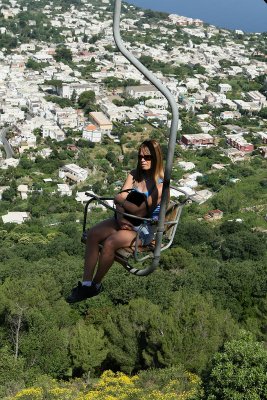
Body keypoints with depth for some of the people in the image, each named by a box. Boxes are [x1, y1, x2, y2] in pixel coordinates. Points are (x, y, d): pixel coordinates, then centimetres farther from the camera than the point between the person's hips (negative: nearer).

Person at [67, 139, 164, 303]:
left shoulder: (161, 184, -14)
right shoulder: (134, 174, 8)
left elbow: (140, 210, -20)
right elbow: (121, 199, 0)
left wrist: (120, 200, -6)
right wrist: (120, 217, -19)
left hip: (145, 228, -7)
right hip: (127, 220, 7)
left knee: (110, 242, -30)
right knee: (93, 234, -18)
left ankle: (96, 285, -9)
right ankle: (86, 284, -18)